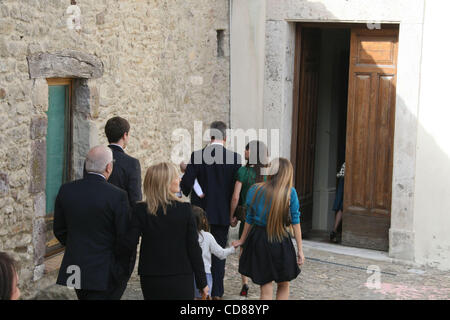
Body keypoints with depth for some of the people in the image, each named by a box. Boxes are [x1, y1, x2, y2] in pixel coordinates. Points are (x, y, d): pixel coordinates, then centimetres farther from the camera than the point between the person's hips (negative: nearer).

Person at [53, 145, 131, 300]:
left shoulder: (66, 190, -1)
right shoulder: (118, 196, -15)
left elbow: (59, 230, 9)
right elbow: (124, 238, -11)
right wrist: (122, 271, 4)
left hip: (74, 267, 5)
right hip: (103, 272, -5)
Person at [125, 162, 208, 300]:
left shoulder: (140, 210, -6)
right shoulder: (185, 209, -9)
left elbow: (130, 244, -13)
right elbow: (194, 248, -7)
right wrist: (202, 282, 1)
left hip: (151, 280, 2)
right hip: (181, 279, -2)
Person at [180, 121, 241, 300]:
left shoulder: (197, 156, -9)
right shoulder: (234, 158, -7)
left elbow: (186, 185, -11)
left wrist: (185, 171, 11)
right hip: (223, 214, 1)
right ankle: (217, 293, 11)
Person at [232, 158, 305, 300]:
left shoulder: (255, 190, -3)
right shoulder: (290, 193, -9)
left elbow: (249, 219, 4)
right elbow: (295, 221, -7)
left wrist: (242, 240, 19)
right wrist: (300, 250, -2)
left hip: (258, 240, 2)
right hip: (280, 241, -2)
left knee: (266, 288, 9)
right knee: (284, 286, 18)